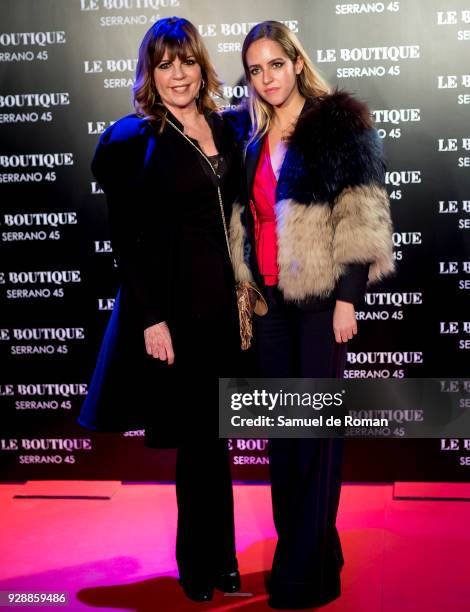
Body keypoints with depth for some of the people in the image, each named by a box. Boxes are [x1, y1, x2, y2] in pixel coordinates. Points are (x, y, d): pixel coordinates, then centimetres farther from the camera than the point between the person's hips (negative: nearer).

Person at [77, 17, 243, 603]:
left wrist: (244, 291, 10)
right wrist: (151, 318, -14)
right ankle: (200, 564, 25)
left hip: (221, 297, 5)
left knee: (212, 433, 13)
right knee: (198, 436, 5)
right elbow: (127, 238, -10)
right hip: (172, 301, -5)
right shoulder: (135, 138, -6)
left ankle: (218, 558, 28)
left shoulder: (223, 128, 10)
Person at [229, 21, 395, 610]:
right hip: (268, 296, 6)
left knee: (318, 425, -2)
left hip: (321, 294, -6)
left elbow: (361, 218, -8)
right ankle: (293, 547, 24)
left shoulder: (340, 122, -3)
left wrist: (347, 298, -14)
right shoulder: (252, 136, 13)